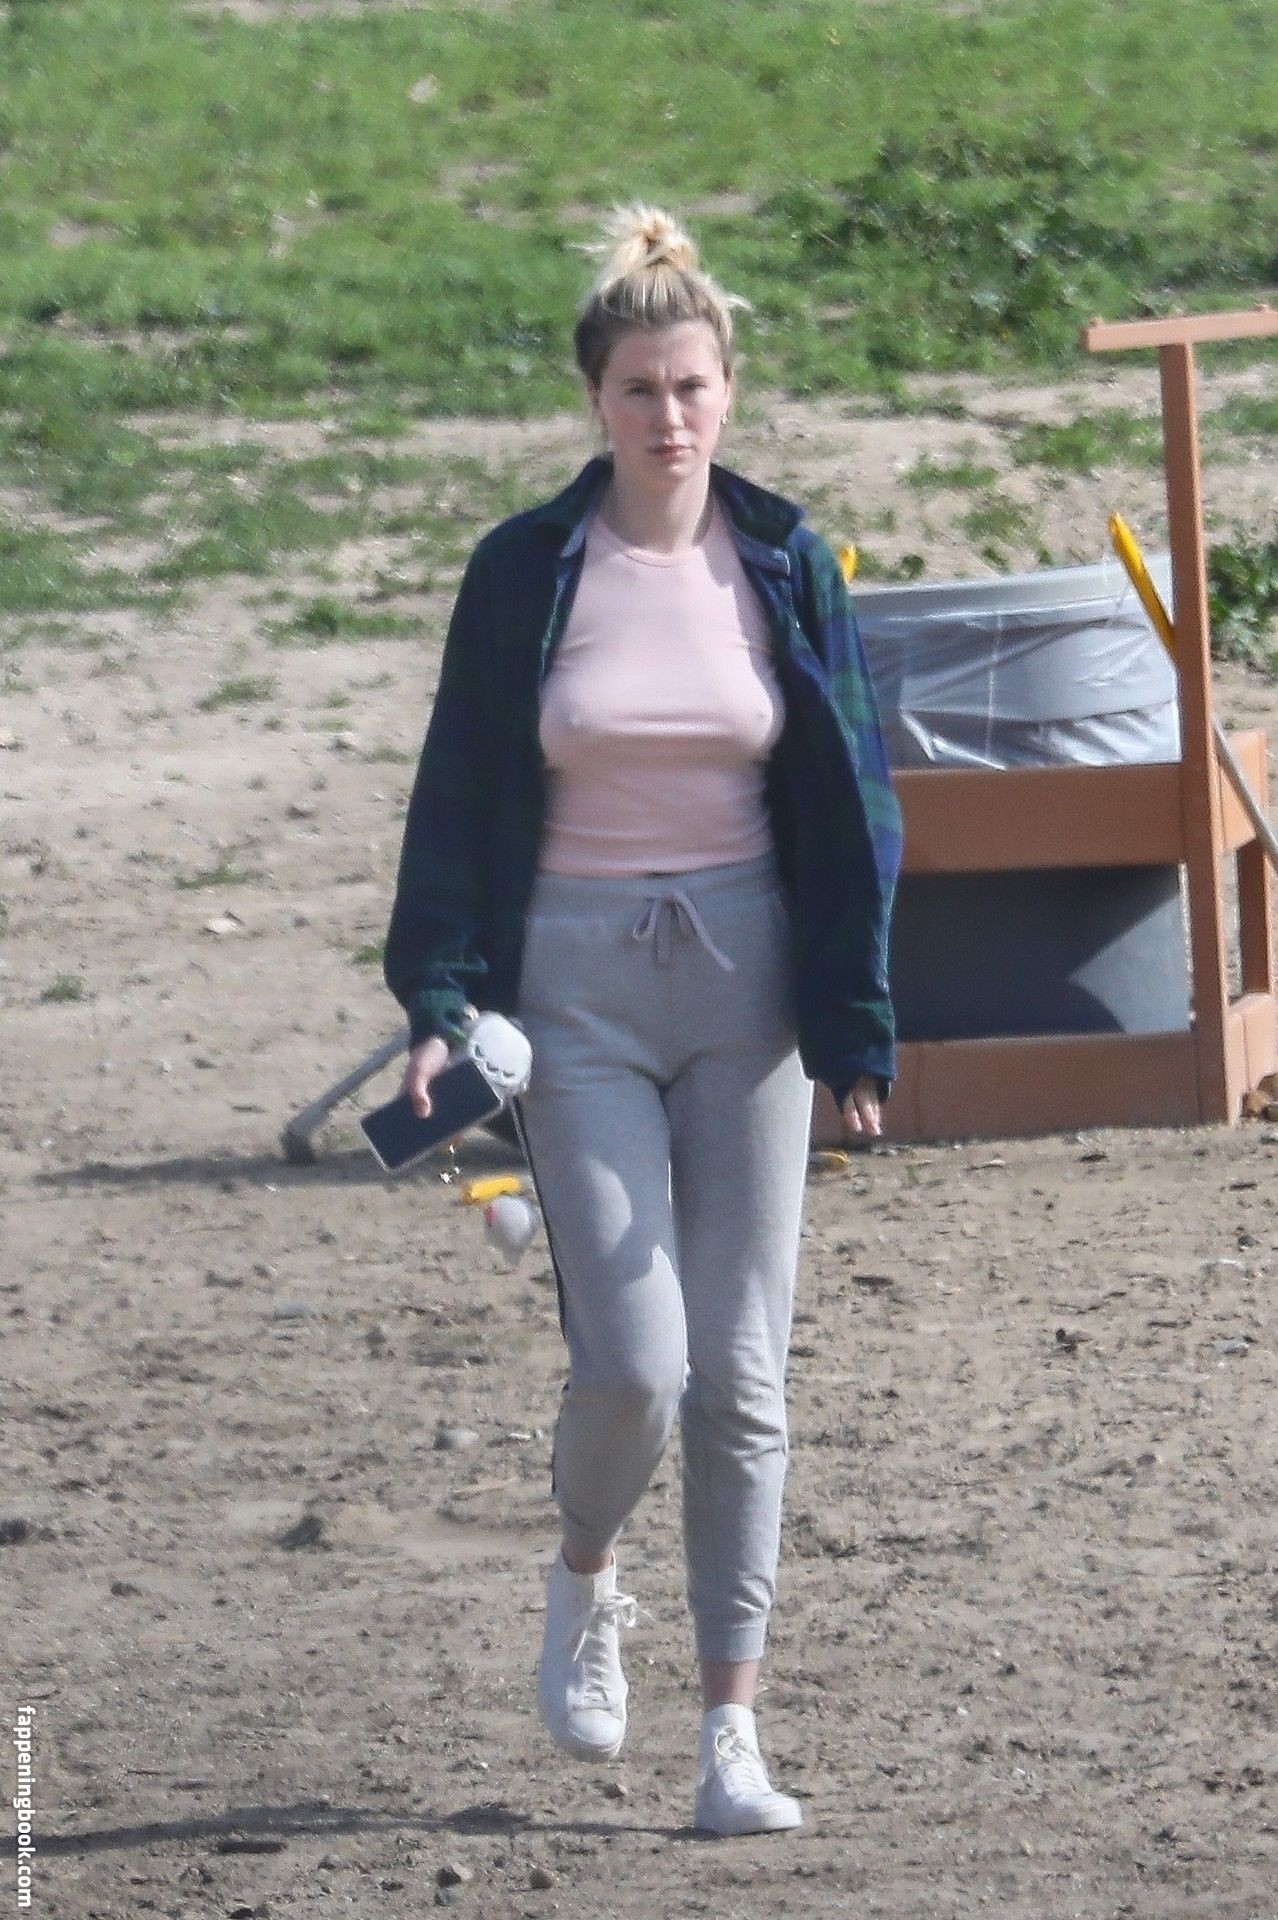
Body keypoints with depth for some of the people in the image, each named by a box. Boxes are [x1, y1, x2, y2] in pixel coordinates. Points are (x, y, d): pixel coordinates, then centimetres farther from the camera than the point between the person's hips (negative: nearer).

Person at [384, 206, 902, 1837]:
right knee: (635, 1359, -12)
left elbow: (851, 800, 5)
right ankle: (584, 1585, 20)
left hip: (746, 979, 2)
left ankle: (731, 1733, 4)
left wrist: (855, 1024, 0)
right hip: (578, 985, -2)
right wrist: (439, 1004, -6)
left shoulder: (785, 565, 2)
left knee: (740, 1373, -1)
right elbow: (457, 799, 3)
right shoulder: (528, 573, -2)